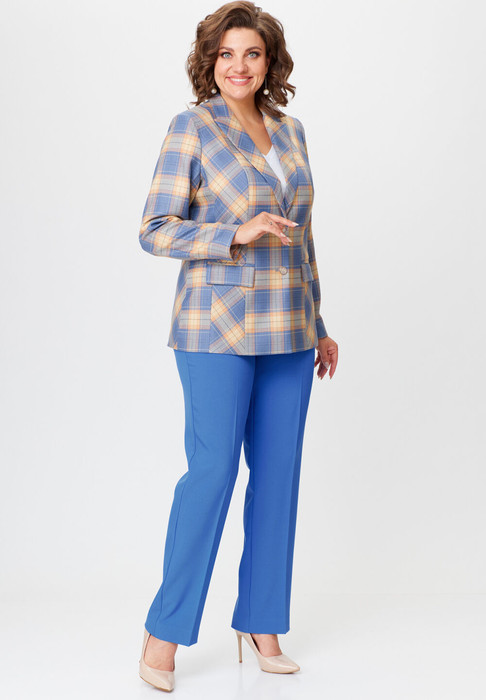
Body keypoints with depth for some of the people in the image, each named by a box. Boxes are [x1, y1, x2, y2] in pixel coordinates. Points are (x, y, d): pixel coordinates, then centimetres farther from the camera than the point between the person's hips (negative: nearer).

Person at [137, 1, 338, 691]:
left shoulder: (290, 130, 13)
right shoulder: (191, 127, -3)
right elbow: (155, 230, -8)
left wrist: (318, 325, 16)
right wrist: (237, 232, -21)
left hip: (286, 328, 6)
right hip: (218, 325, -6)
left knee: (278, 473, 7)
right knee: (213, 470, -8)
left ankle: (261, 622, 20)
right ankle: (165, 631, 7)